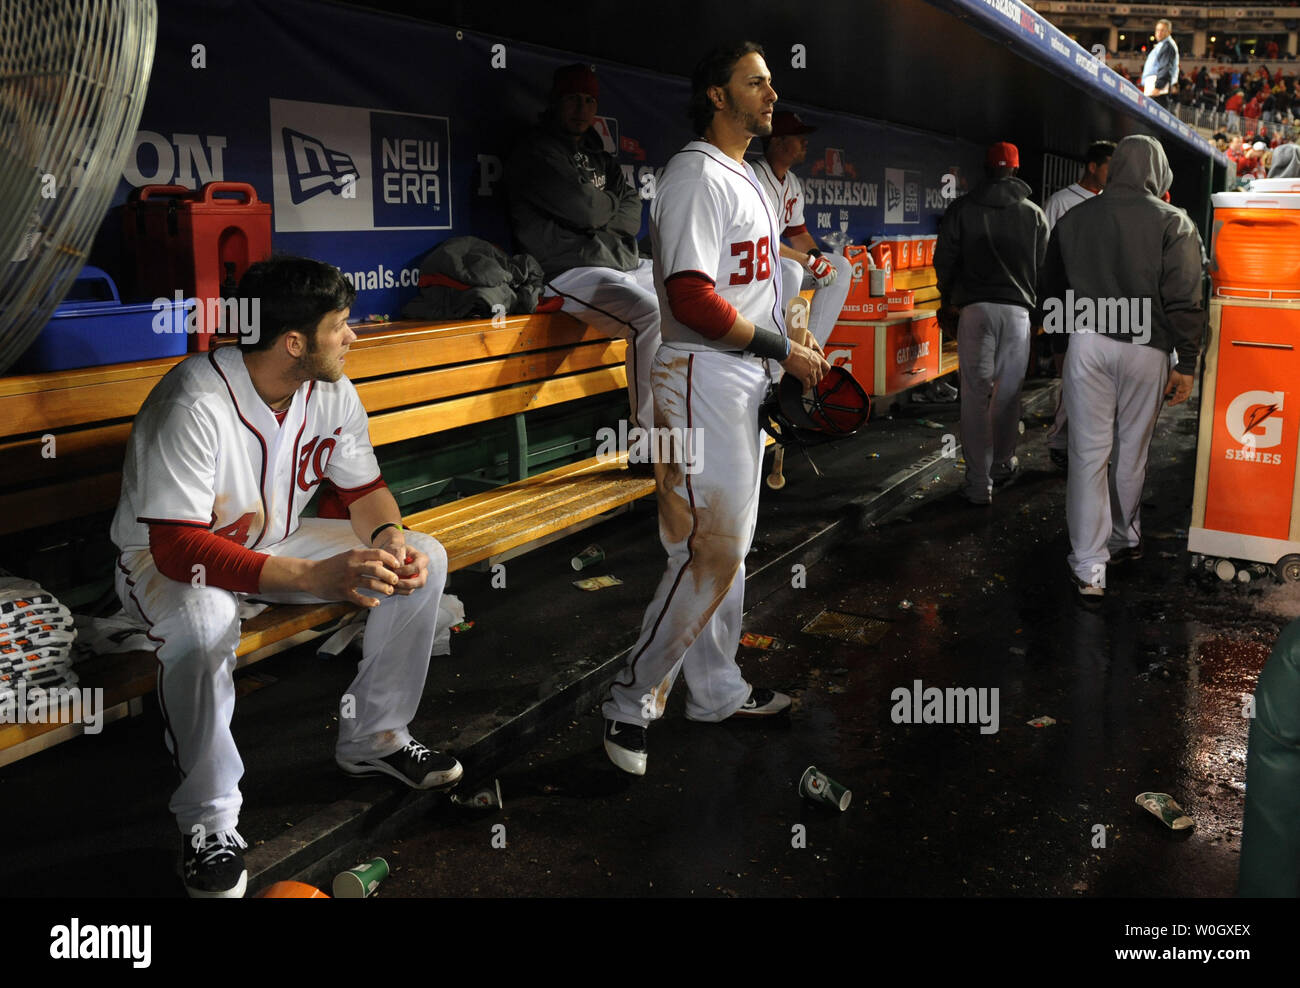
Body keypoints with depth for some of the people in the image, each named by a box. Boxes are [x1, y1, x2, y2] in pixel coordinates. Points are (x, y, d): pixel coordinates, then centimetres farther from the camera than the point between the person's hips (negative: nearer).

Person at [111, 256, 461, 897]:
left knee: (423, 559, -8)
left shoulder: (331, 393, -10)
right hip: (163, 560, -6)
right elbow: (176, 548, -36)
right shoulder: (195, 404, -32)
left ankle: (373, 739, 7)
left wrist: (389, 539, -22)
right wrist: (315, 576, -46)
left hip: (274, 541, 6)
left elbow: (364, 488, 2)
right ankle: (209, 821, -18)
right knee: (204, 624, -41)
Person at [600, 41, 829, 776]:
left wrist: (792, 347, 12)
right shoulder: (697, 174, -13)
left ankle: (716, 691, 26)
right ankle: (632, 702, 1)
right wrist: (782, 348, -17)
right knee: (710, 551, -11)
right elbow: (691, 298, -23)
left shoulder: (745, 177, 20)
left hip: (747, 382, 10)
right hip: (703, 382, -10)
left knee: (728, 546, 14)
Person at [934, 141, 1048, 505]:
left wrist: (948, 300, 18)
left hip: (975, 307, -2)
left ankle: (978, 484, -3)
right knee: (1009, 391, 14)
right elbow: (1044, 266, 11)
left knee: (975, 394, -1)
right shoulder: (1034, 214, 7)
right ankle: (1002, 465, 29)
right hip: (1017, 309, 2)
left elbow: (945, 259, 3)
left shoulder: (962, 209, 3)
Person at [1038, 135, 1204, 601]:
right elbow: (1184, 301, -6)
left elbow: (1051, 291, 16)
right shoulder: (1174, 223, -2)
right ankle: (1126, 536, 35)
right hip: (1145, 349, -1)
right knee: (1132, 449, 15)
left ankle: (1089, 567, -1)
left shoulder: (1072, 219, 8)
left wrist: (1064, 340, 27)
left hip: (1087, 343, 1)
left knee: (1088, 452, 1)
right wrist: (1186, 364, -1)